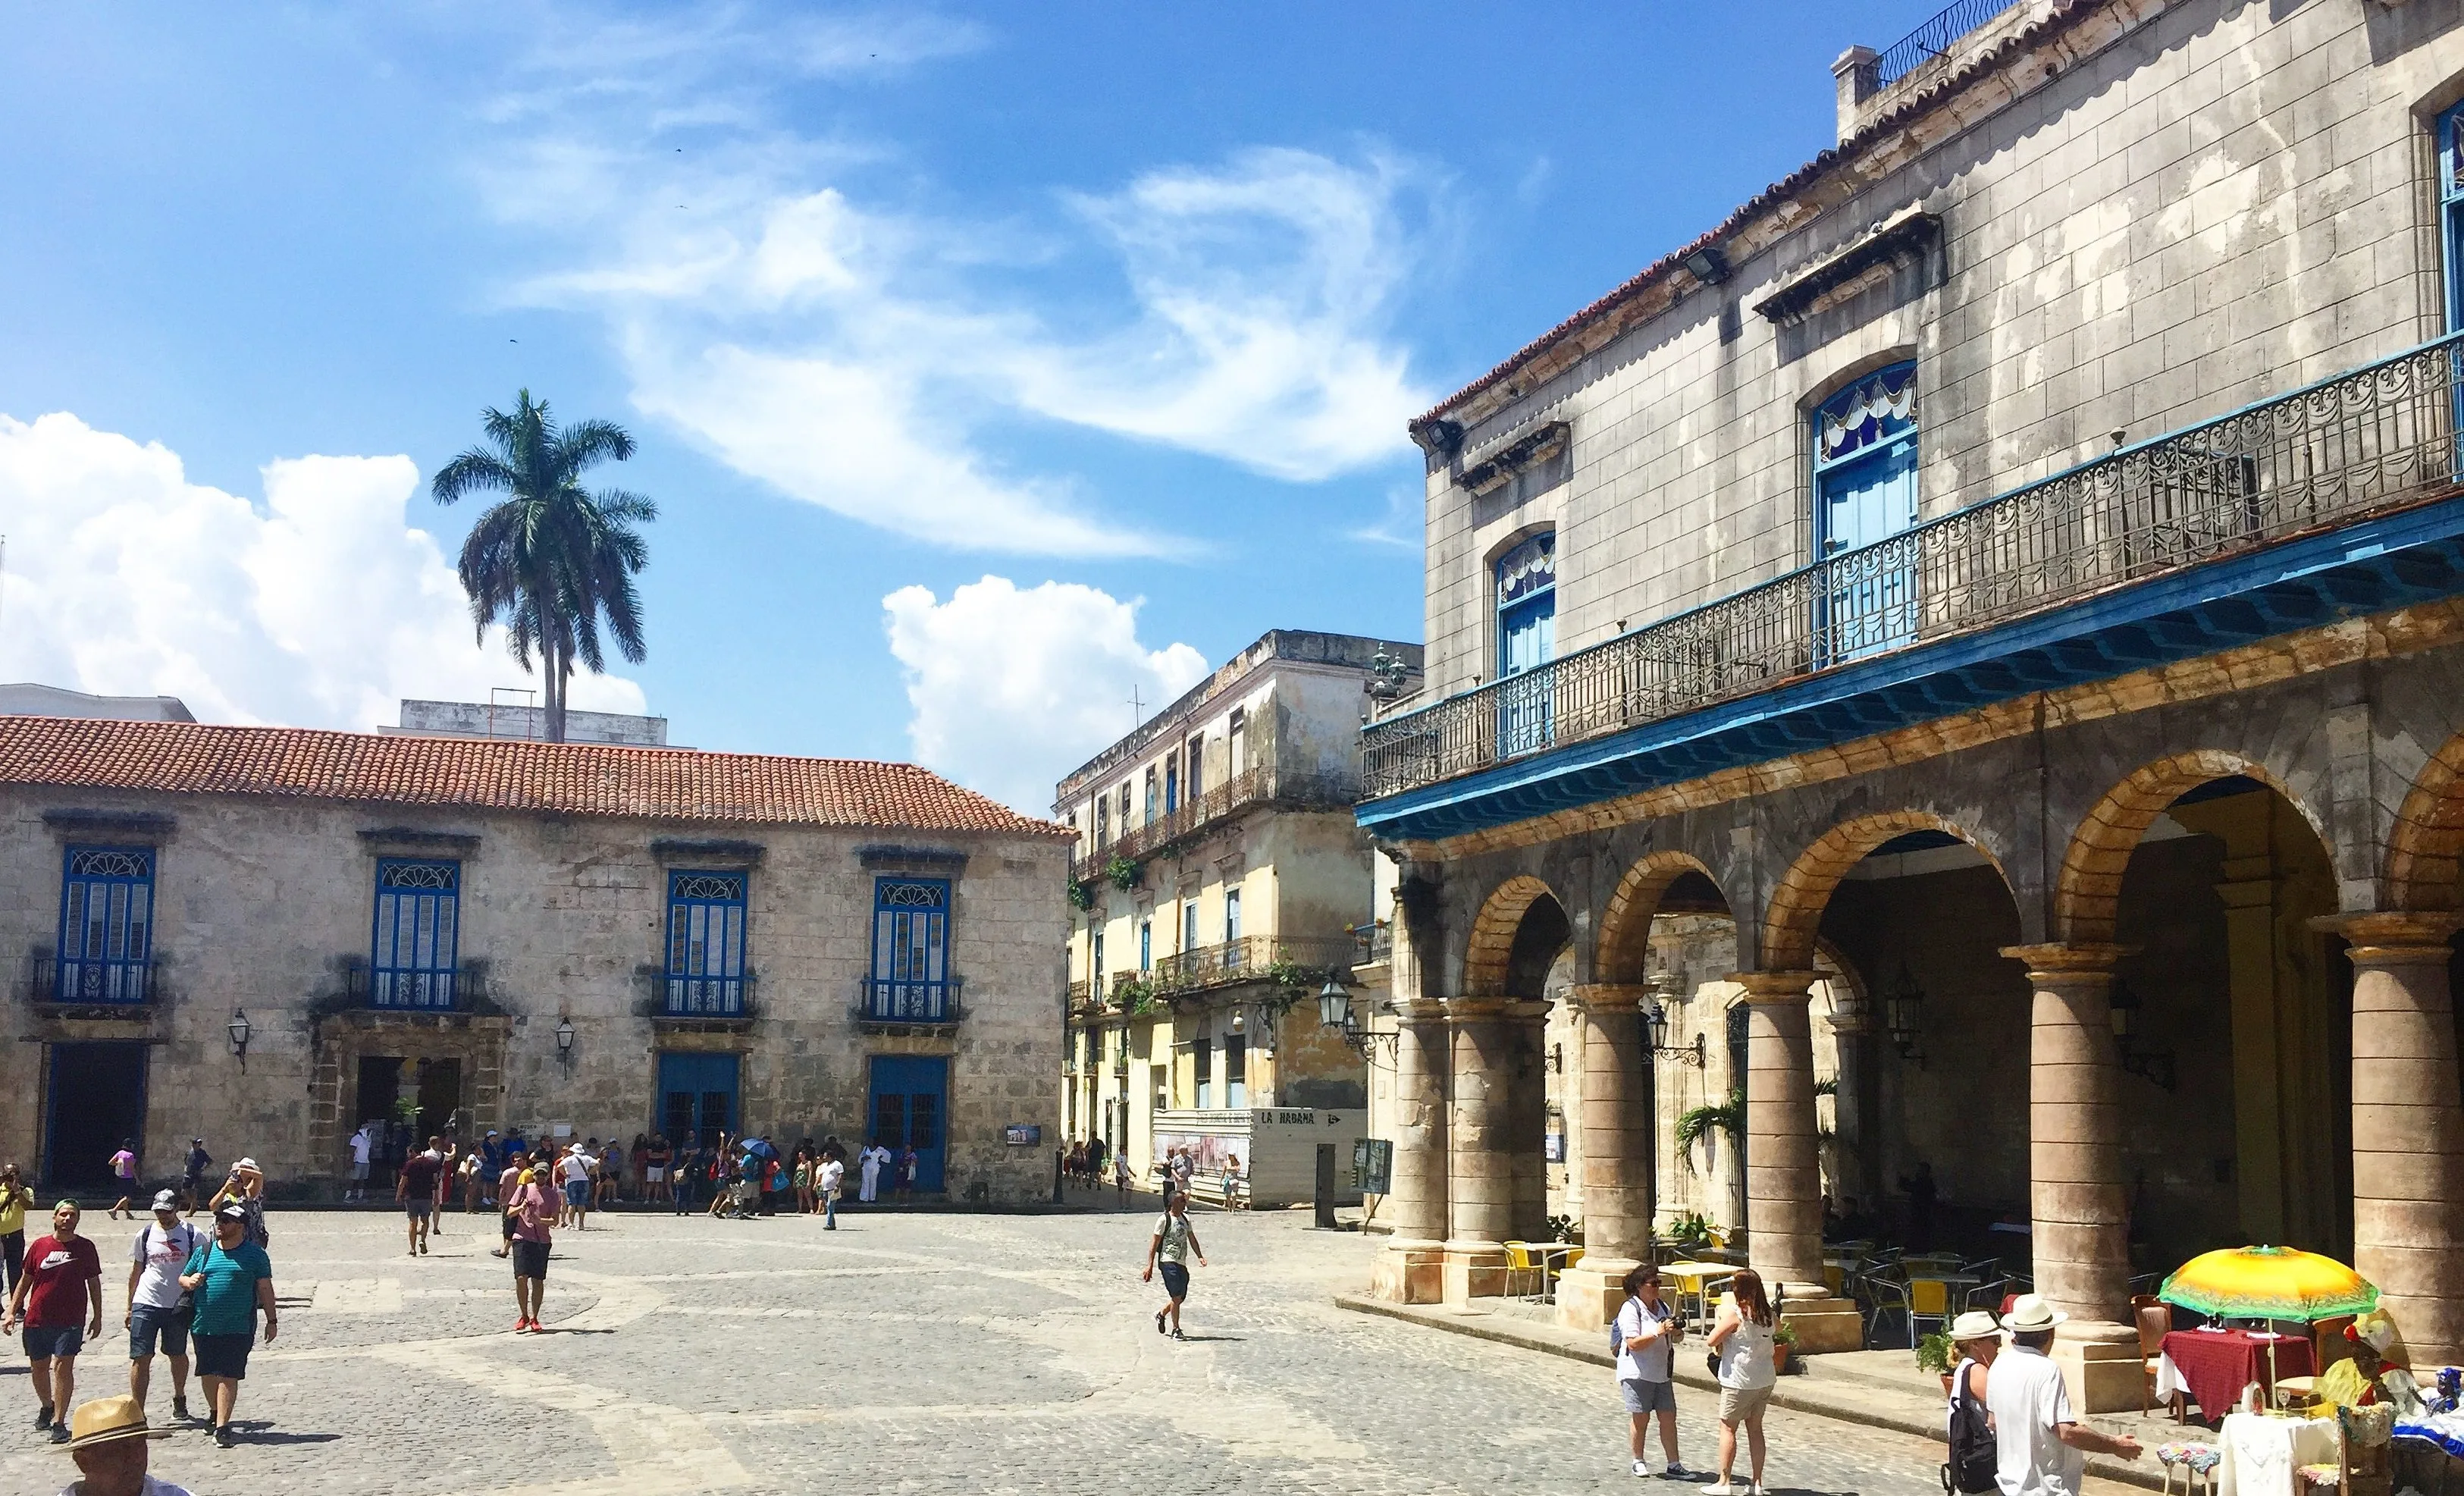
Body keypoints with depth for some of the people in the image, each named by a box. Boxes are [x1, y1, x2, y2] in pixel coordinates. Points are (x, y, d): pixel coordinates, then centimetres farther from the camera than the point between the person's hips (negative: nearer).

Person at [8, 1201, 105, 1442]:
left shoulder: (85, 1247, 2)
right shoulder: (39, 1246, 4)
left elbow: (94, 1284, 7)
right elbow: (25, 1281, 11)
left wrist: (97, 1317, 6)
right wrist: (11, 1312, 5)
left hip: (70, 1321, -3)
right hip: (36, 1319, 3)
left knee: (63, 1367, -12)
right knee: (38, 1368, 15)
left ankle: (59, 1422, -9)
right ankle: (47, 1406, 42)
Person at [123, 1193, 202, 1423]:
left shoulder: (193, 1235, -1)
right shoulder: (145, 1235, 6)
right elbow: (136, 1272, 13)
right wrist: (130, 1309, 13)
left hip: (178, 1306, -1)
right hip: (146, 1303, 1)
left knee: (178, 1355, 15)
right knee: (140, 1358, -6)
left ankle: (179, 1399, 36)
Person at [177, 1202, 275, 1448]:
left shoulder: (254, 1254, 0)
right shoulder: (204, 1252, 11)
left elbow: (265, 1288, 2)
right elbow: (182, 1278, 19)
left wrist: (271, 1321, 1)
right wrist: (189, 1282, -6)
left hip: (238, 1328, -4)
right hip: (203, 1326, 4)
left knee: (228, 1376, -8)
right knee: (208, 1373, 15)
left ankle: (222, 1427, -6)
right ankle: (214, 1412, 39)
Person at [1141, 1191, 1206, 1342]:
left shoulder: (1185, 1219, 13)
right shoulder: (1164, 1220, -8)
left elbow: (1192, 1239, 19)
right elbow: (1154, 1244, -8)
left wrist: (1200, 1256, 4)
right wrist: (1150, 1266, -12)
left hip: (1182, 1263, 8)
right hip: (1168, 1262, -7)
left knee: (1180, 1297, 11)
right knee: (1177, 1296, -11)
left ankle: (1161, 1315, 36)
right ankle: (1176, 1330, -1)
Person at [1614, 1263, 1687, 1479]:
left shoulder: (1663, 1306, 13)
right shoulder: (1630, 1309, -11)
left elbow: (1671, 1339, 22)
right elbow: (1633, 1344, -19)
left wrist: (1676, 1331, -1)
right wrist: (1658, 1332, -26)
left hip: (1661, 1372, 7)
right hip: (1637, 1373, -7)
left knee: (1669, 1417, 3)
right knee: (1640, 1418, 0)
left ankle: (1674, 1465, 5)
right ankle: (1638, 1461, 15)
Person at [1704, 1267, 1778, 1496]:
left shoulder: (1735, 1312, -16)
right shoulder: (1768, 1314, 3)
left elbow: (1713, 1340, -14)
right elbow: (1777, 1329, 27)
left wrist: (1721, 1319, 0)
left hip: (1739, 1381, -6)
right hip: (1765, 1379, 6)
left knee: (1727, 1427, 4)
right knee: (1755, 1428, 13)